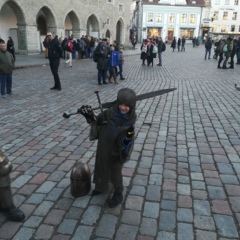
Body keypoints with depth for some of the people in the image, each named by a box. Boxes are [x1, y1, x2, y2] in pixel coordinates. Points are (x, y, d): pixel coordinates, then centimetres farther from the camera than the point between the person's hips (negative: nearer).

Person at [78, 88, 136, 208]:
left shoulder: (129, 121, -21)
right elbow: (97, 121, -3)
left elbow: (126, 141, -21)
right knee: (102, 168, 26)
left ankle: (118, 195, 41)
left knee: (115, 173, 15)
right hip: (104, 148, 5)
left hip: (116, 151, -4)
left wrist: (129, 136, -44)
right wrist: (89, 115, -21)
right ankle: (102, 187, 54)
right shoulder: (110, 112, -13)